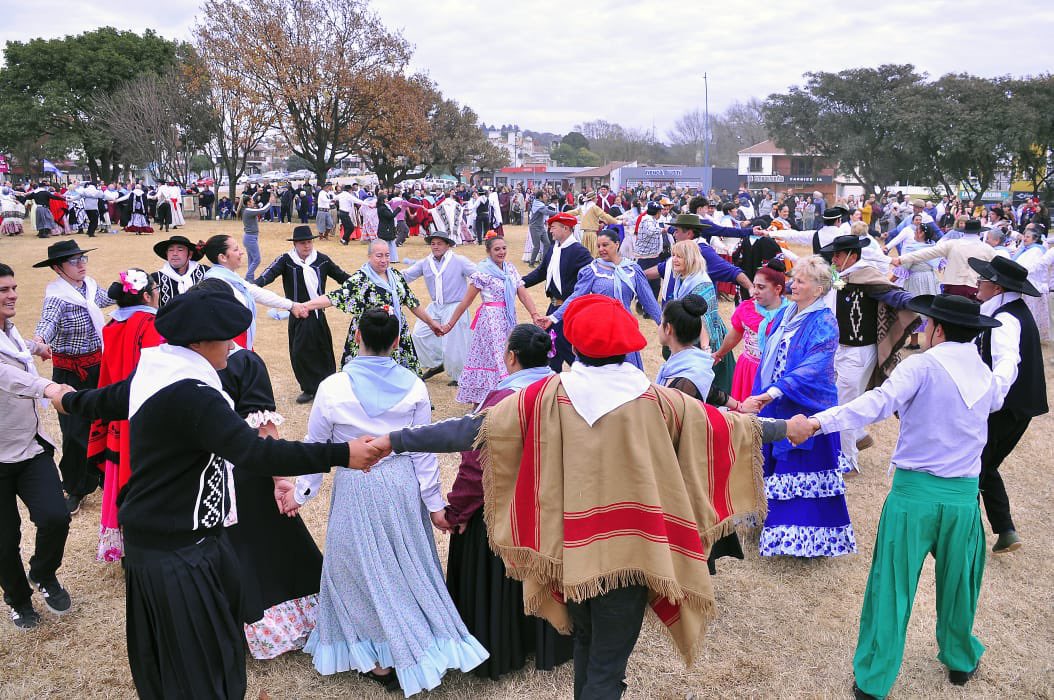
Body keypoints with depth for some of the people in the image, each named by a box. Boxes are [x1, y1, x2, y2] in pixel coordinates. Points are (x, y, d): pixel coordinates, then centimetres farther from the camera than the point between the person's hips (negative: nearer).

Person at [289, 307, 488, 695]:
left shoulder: (332, 388, -13)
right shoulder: (413, 386, -9)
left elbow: (316, 447, -3)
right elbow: (422, 450, -5)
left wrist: (301, 493, 11)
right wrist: (434, 502, 4)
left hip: (355, 488, -2)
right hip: (402, 485, 2)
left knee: (363, 565, 15)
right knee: (406, 564, 19)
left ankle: (380, 659, 25)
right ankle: (423, 644, 33)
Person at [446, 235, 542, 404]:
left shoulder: (511, 268, 9)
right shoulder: (482, 272, -8)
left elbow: (523, 294, 3)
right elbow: (466, 301, -6)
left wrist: (535, 315, -12)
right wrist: (450, 324, -6)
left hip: (509, 320, 6)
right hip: (491, 320, -6)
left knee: (507, 358, 8)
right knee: (494, 358, -5)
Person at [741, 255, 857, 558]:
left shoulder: (824, 324, -14)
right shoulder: (784, 315, 9)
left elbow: (811, 369, -25)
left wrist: (771, 394, -34)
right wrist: (759, 397, 11)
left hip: (806, 411, -7)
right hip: (774, 409, 7)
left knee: (804, 471, -1)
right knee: (775, 465, 15)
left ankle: (810, 537, 12)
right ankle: (776, 524, 30)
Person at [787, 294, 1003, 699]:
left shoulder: (921, 367, -12)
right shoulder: (987, 377, 5)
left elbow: (878, 403, -30)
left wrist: (816, 423, -40)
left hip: (914, 492, -4)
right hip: (963, 497, 5)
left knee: (892, 588, 4)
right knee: (957, 583, 22)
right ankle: (960, 660, 43)